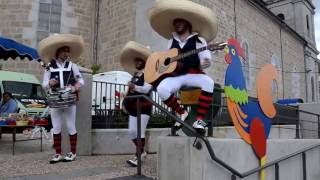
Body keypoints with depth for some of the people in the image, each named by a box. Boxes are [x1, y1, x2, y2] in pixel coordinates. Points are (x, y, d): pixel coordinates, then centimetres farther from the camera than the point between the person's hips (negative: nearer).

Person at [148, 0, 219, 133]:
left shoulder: (198, 40, 7)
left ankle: (199, 119, -27)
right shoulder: (172, 41, 19)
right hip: (175, 76, 3)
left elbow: (207, 59, -3)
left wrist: (205, 63, -26)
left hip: (193, 75, -2)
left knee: (208, 82, -36)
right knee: (161, 88, -30)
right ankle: (181, 113, -6)